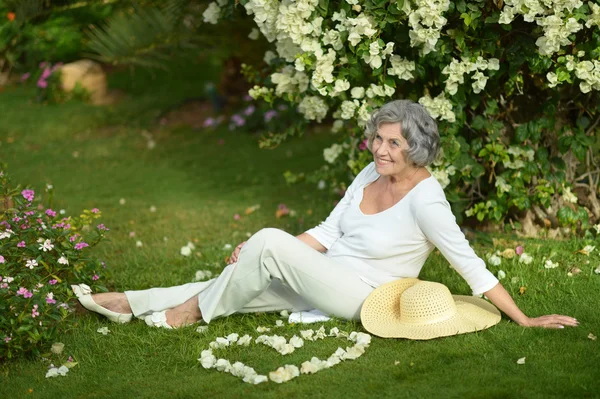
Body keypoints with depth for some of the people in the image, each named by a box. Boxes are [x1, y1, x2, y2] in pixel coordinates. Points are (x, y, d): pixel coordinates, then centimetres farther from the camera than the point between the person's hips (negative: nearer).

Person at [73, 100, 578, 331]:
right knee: (243, 288, -4)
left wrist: (524, 320, -18)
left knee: (268, 241, -23)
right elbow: (329, 231, 7)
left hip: (362, 296, -7)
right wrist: (263, 256, -2)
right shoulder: (372, 174, 3)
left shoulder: (424, 199, -21)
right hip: (325, 278, 7)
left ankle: (196, 310, -6)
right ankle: (130, 303, 0)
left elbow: (469, 262, -18)